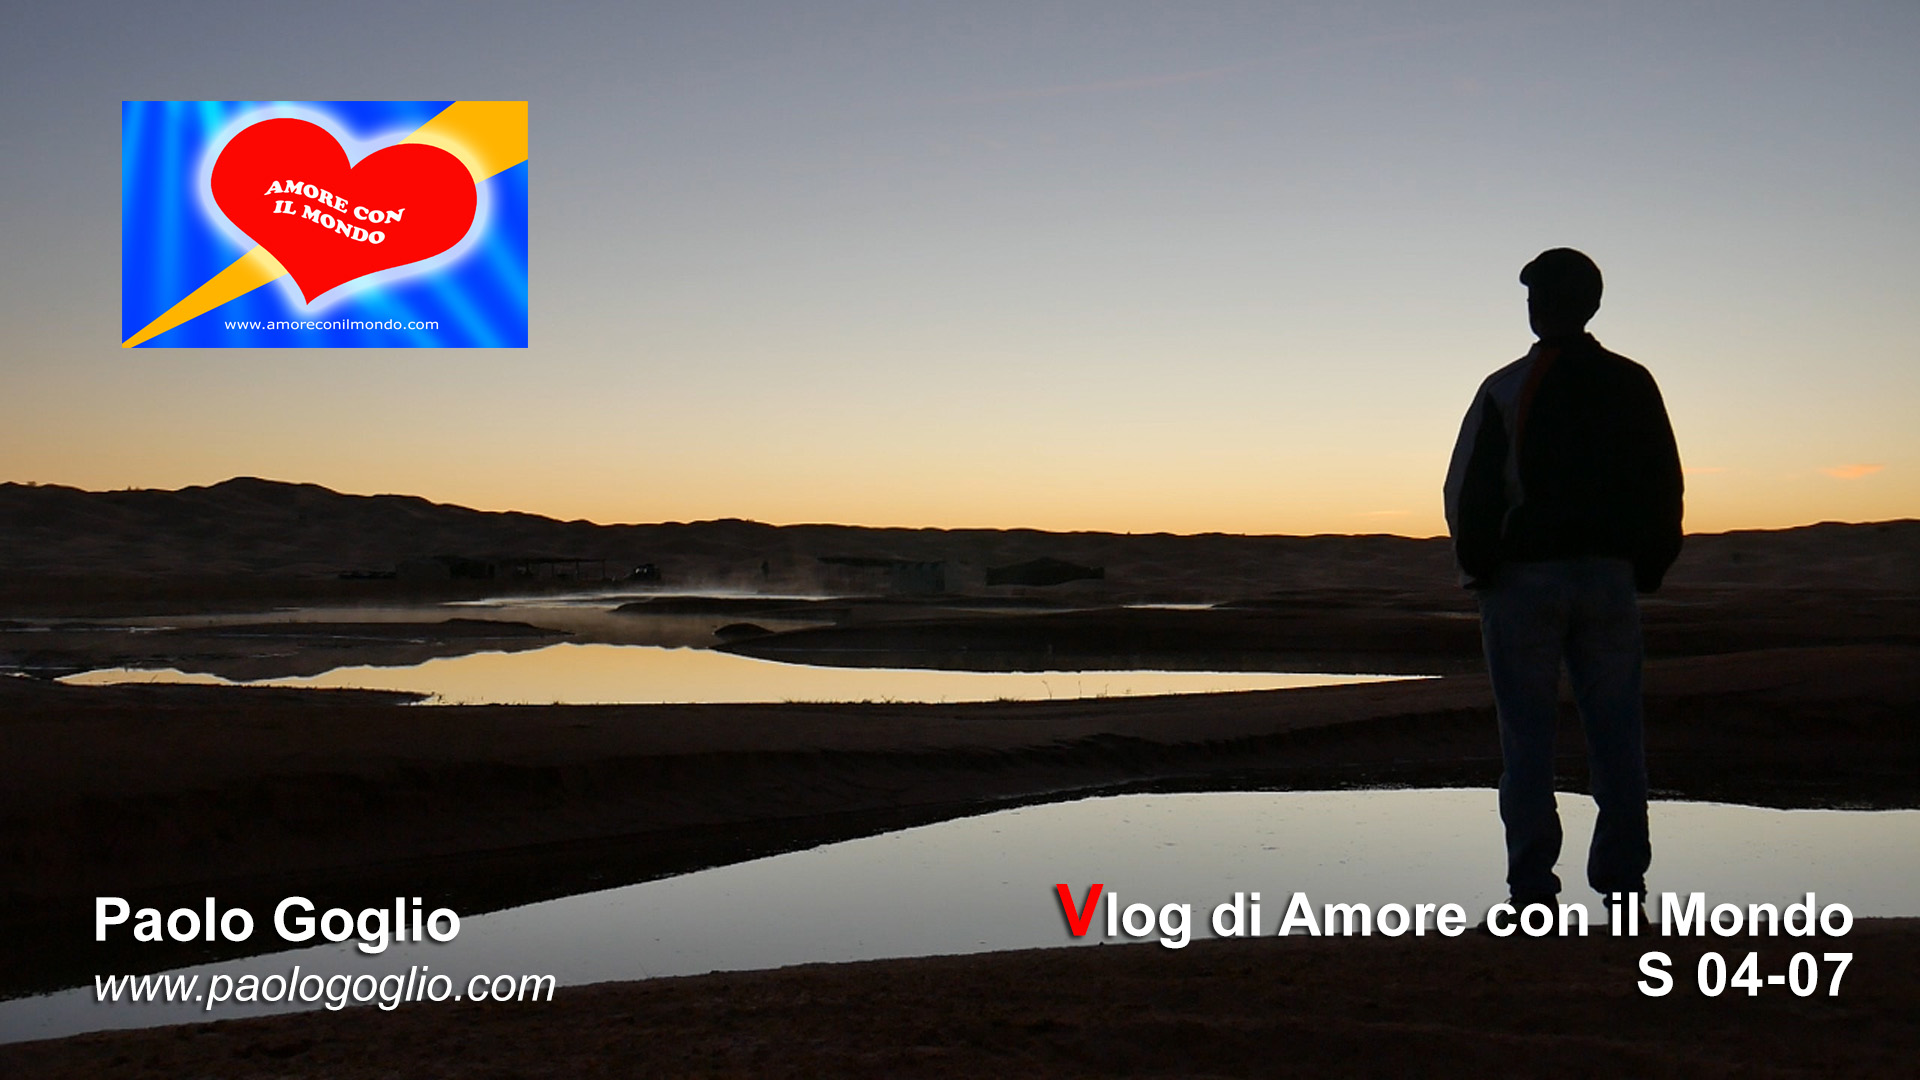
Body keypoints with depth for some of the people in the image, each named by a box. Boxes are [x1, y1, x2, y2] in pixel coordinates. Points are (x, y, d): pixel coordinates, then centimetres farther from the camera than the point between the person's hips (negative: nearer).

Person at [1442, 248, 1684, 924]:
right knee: (1617, 735, 7)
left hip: (1524, 579, -3)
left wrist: (1478, 571, 4)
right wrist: (1646, 569, 16)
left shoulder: (1506, 390, -4)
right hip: (1611, 579, 3)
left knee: (1527, 740, 0)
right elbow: (1666, 487, 10)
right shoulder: (1634, 386, 7)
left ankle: (1533, 892, 0)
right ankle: (1623, 882, 7)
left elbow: (1467, 490, -5)